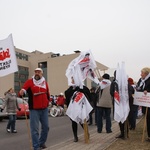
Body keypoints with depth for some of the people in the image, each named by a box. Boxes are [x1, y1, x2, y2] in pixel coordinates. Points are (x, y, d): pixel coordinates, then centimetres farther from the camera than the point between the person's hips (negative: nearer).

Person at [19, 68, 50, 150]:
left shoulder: (45, 82, 8)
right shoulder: (29, 81, -5)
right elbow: (23, 90, -20)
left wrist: (47, 102, 11)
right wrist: (21, 92, -41)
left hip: (44, 109, 5)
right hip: (34, 109, -4)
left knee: (46, 127, 13)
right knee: (35, 129, -1)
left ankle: (42, 142, 34)